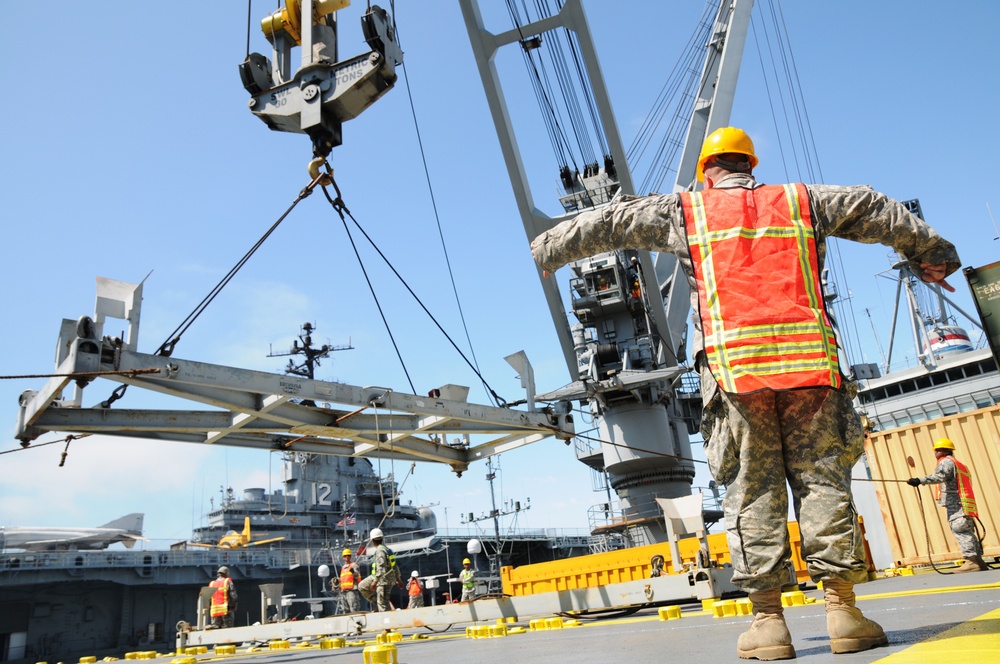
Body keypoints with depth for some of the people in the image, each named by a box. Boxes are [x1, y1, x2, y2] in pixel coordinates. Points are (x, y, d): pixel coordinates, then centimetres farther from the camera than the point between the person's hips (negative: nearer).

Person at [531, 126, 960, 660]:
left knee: (752, 489, 0)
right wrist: (931, 252, 44)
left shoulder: (683, 211, 15)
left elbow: (609, 224, 19)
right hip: (809, 362, 2)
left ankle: (767, 620, 0)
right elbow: (877, 211, 30)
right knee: (822, 477, 5)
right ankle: (842, 608, 4)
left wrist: (540, 253, 29)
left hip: (735, 365, -2)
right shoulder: (801, 201, 21)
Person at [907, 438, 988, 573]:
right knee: (967, 532, 12)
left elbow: (939, 476, -25)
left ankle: (972, 561, -17)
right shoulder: (960, 465, 28)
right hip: (964, 506, 10)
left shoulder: (946, 462, -5)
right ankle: (978, 561, 14)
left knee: (960, 531, -13)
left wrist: (920, 480, -35)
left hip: (955, 504, -10)